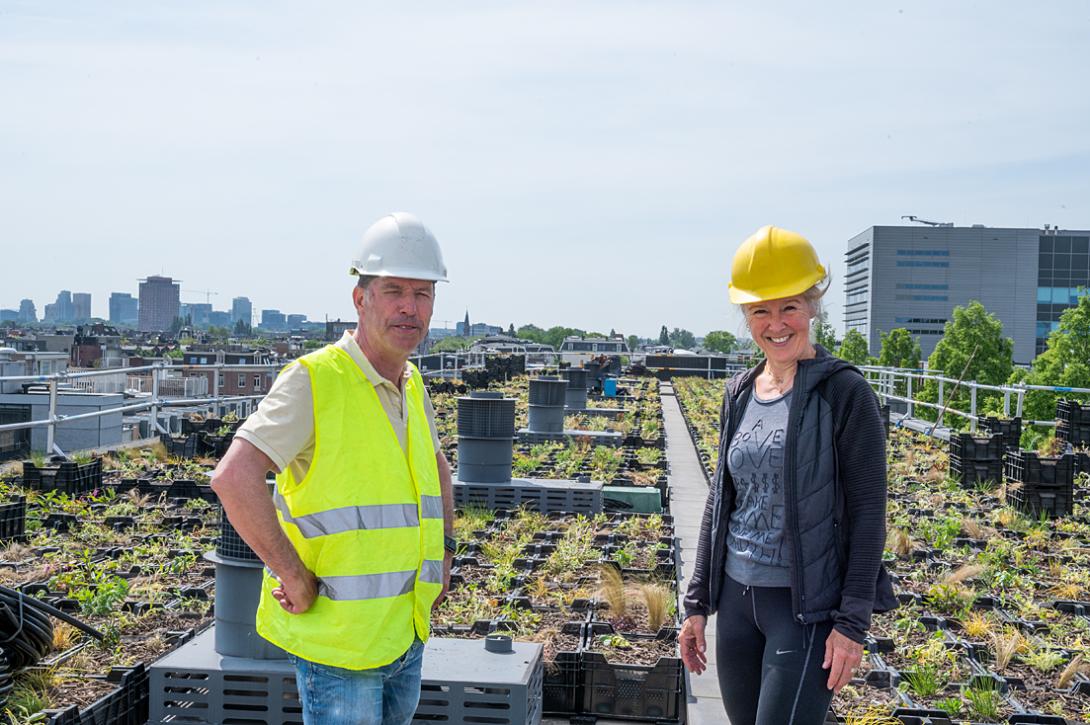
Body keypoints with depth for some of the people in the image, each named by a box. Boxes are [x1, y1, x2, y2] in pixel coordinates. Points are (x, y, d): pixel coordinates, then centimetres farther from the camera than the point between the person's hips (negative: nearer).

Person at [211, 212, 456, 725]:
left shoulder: (411, 384, 8)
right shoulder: (315, 380, -17)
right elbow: (234, 477, -29)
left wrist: (443, 554, 17)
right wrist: (295, 578, -25)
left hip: (406, 628, 8)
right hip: (337, 638, -8)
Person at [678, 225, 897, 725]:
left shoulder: (844, 392, -10)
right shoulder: (739, 394, 7)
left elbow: (868, 512, -10)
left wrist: (853, 622, -14)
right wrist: (697, 603, 12)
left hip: (808, 605, -6)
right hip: (737, 597, 6)